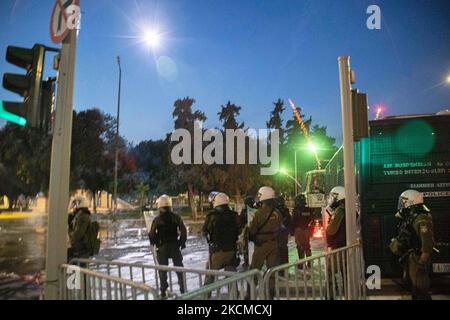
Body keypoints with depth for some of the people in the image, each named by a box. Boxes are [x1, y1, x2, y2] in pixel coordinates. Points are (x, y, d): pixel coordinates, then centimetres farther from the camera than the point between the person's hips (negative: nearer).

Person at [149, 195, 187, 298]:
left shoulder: (157, 220, -9)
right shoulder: (176, 217, -5)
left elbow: (152, 234, -8)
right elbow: (183, 231, -7)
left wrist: (153, 243, 10)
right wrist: (182, 242, 5)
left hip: (162, 247, -1)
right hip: (175, 246, 1)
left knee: (163, 270, 11)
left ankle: (163, 292, 15)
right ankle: (183, 289, 18)